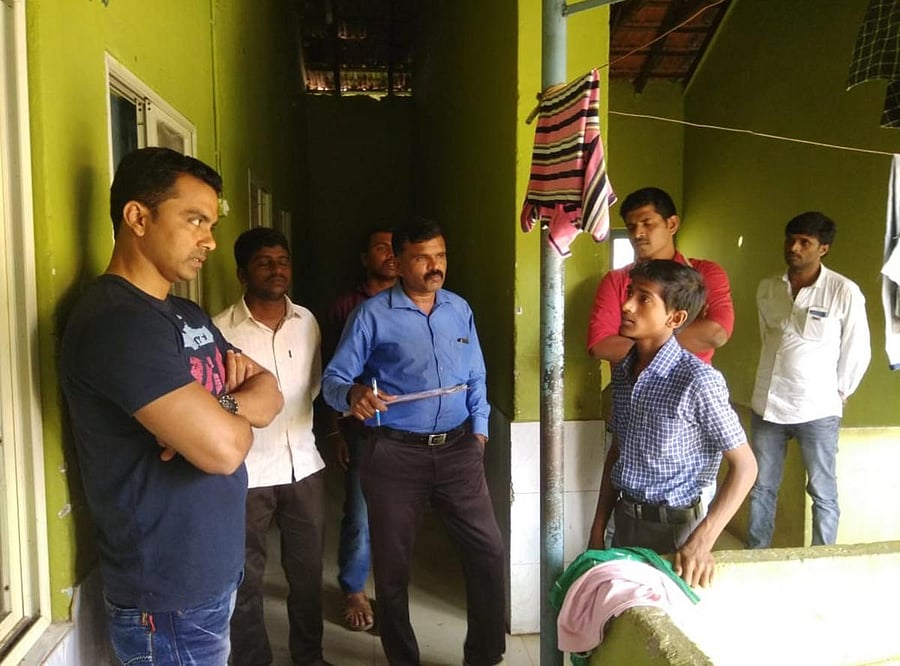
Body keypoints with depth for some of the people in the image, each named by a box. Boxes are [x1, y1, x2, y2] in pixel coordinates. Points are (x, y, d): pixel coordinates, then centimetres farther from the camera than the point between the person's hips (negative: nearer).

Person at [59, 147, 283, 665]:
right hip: (170, 599, -9)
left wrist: (221, 407, -14)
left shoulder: (189, 314, 9)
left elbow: (270, 395, 7)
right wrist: (238, 416, -7)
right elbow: (223, 448, -30)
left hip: (217, 572, 9)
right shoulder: (117, 321, -23)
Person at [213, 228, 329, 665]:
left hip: (305, 466, 5)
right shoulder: (222, 329, -12)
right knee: (246, 579, 11)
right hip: (247, 473, -4)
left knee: (308, 569, 18)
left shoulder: (307, 321, 3)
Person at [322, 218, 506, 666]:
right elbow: (333, 379, -8)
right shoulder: (372, 314, -5)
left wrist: (479, 430, 9)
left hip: (457, 448, 4)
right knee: (393, 563, 9)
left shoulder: (460, 309, 9)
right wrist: (353, 395, -29)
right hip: (395, 454, -3)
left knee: (487, 549, 5)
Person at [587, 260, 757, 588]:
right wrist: (598, 529, 9)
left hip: (673, 528, -6)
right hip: (624, 522, 6)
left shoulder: (698, 379, -19)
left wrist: (702, 541, -22)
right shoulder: (623, 370, 2)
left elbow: (744, 465, -14)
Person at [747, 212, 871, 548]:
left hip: (818, 410, -4)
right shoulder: (766, 288, 3)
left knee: (823, 493, 9)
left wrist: (837, 393, 4)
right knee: (761, 488, 14)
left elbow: (857, 352, -3)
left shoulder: (844, 292, -11)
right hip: (766, 405, 4)